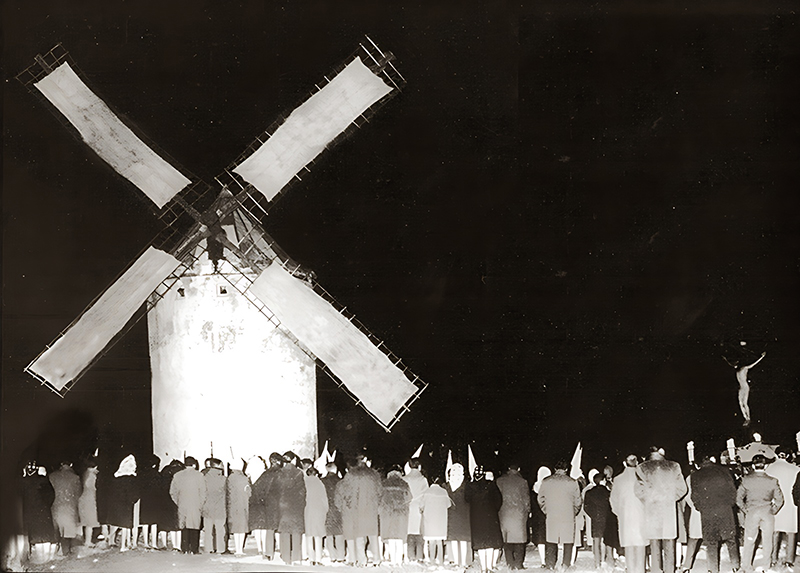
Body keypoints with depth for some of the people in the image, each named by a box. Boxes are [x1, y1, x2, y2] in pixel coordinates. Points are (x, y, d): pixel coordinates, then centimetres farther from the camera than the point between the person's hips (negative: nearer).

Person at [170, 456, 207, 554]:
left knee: (184, 527, 7)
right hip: (196, 506, -2)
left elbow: (173, 492, 8)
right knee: (195, 528, 2)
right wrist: (201, 505, 4)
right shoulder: (199, 475, -4)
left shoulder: (178, 475, 5)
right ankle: (194, 549, 0)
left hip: (182, 505, 3)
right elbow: (203, 492, -6)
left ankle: (185, 549, 5)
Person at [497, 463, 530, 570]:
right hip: (519, 513, -2)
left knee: (506, 538, 8)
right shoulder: (522, 481, -4)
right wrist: (527, 510, 14)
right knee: (519, 538, 5)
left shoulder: (500, 480, 1)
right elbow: (526, 498, 1)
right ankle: (518, 564, 3)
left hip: (505, 513, 2)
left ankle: (510, 563, 6)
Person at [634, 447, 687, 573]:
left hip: (651, 508, -1)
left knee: (654, 543, 4)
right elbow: (681, 488, 4)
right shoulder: (673, 467, 4)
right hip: (670, 508, 1)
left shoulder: (642, 468, 0)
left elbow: (639, 491, -4)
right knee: (669, 544, 7)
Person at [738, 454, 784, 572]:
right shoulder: (772, 481, -8)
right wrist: (773, 511, 7)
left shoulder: (746, 480, -8)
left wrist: (745, 509, 4)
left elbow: (738, 498, -7)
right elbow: (779, 500, -6)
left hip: (751, 512, 0)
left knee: (749, 540, 11)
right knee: (767, 541, 13)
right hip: (767, 513, 0)